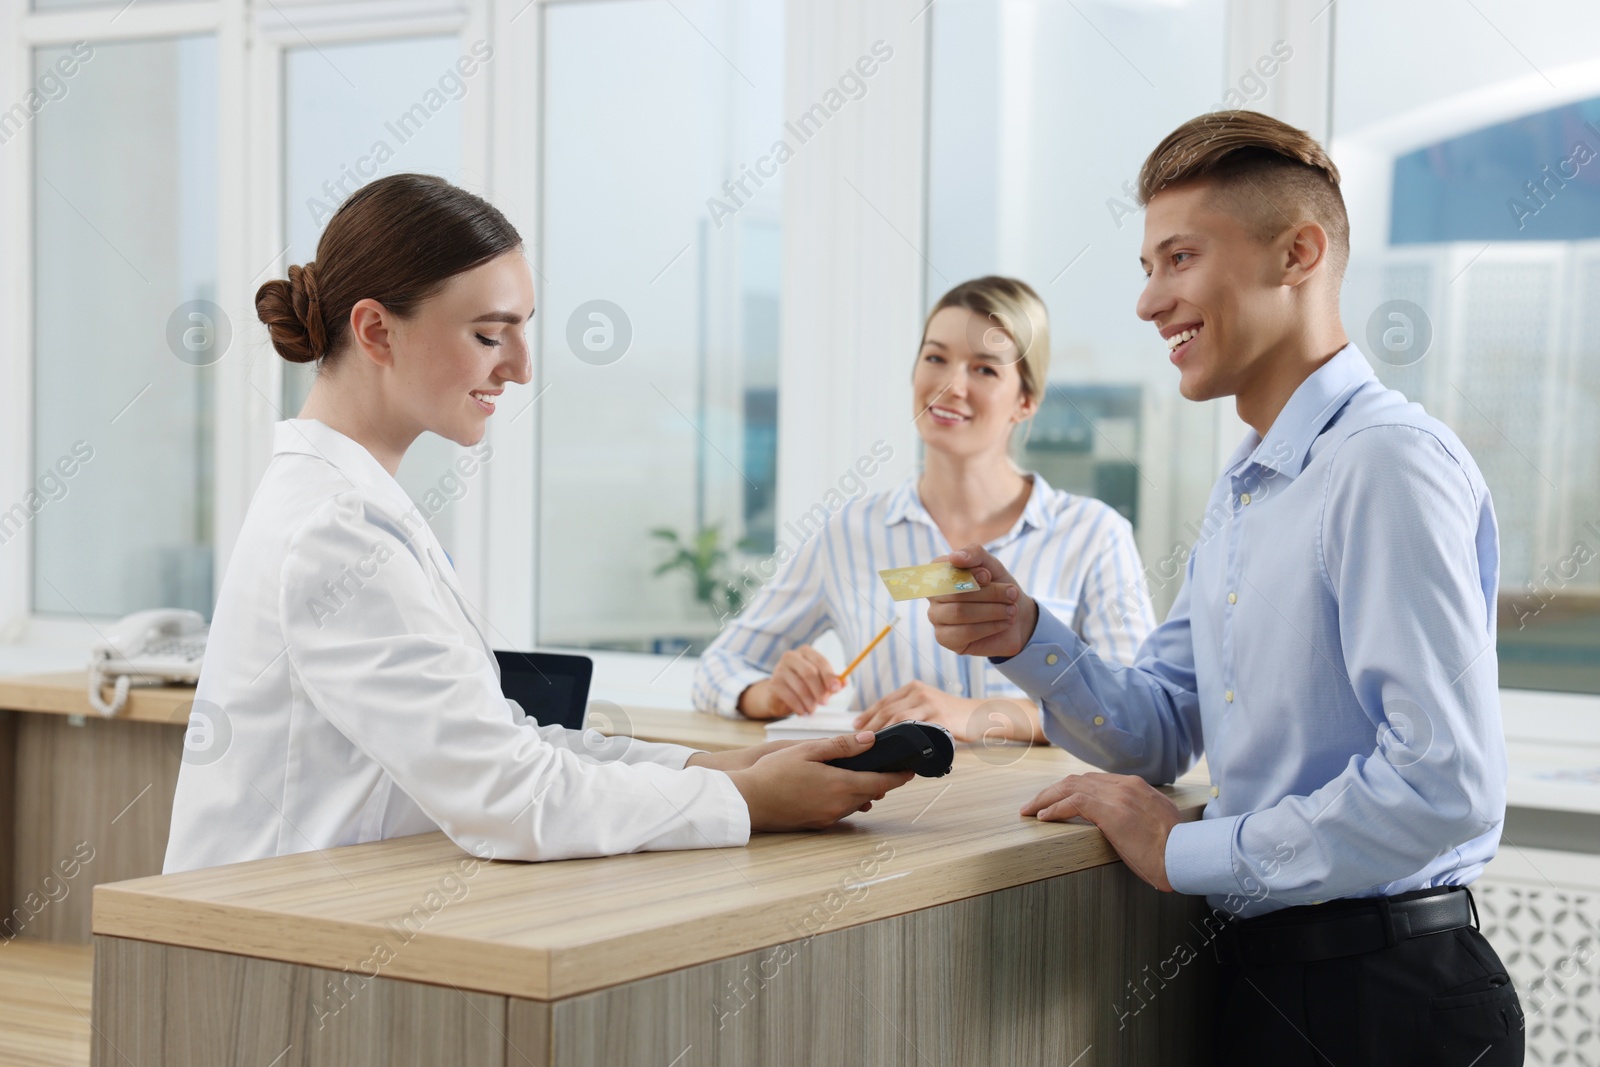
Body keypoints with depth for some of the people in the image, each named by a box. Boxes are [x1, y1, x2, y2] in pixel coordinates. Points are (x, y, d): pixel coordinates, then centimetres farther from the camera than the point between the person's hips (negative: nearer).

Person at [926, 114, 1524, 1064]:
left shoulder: (1390, 465, -19)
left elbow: (1446, 787, -26)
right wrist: (1025, 639, -5)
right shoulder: (1240, 493, 13)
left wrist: (1186, 851, -15)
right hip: (1262, 978, 9)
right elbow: (1161, 737, 14)